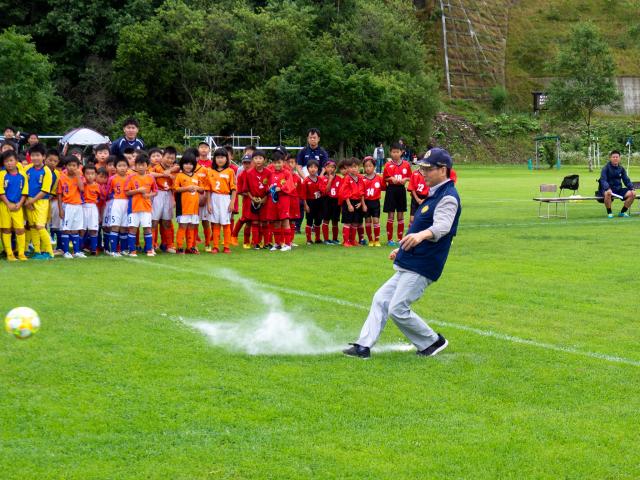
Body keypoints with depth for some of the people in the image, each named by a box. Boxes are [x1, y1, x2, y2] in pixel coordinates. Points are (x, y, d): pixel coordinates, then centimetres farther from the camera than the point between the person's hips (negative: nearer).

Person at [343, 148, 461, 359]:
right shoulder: (434, 195, 17)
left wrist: (422, 235, -53)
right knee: (380, 299, 9)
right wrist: (402, 250, 35)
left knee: (398, 309, -13)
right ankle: (364, 346, 10)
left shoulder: (448, 197, -15)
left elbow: (442, 226, -33)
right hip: (408, 266, 10)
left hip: (421, 268, -10)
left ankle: (433, 342, 3)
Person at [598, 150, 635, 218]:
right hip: (608, 189, -5)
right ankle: (609, 213, -19)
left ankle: (623, 212, 1)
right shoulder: (606, 168, -5)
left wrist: (631, 189, -8)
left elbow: (626, 180, 11)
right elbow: (603, 180, -15)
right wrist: (608, 189, -34)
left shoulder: (621, 169, 11)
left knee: (632, 194, -16)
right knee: (608, 194, -40)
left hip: (619, 189, 5)